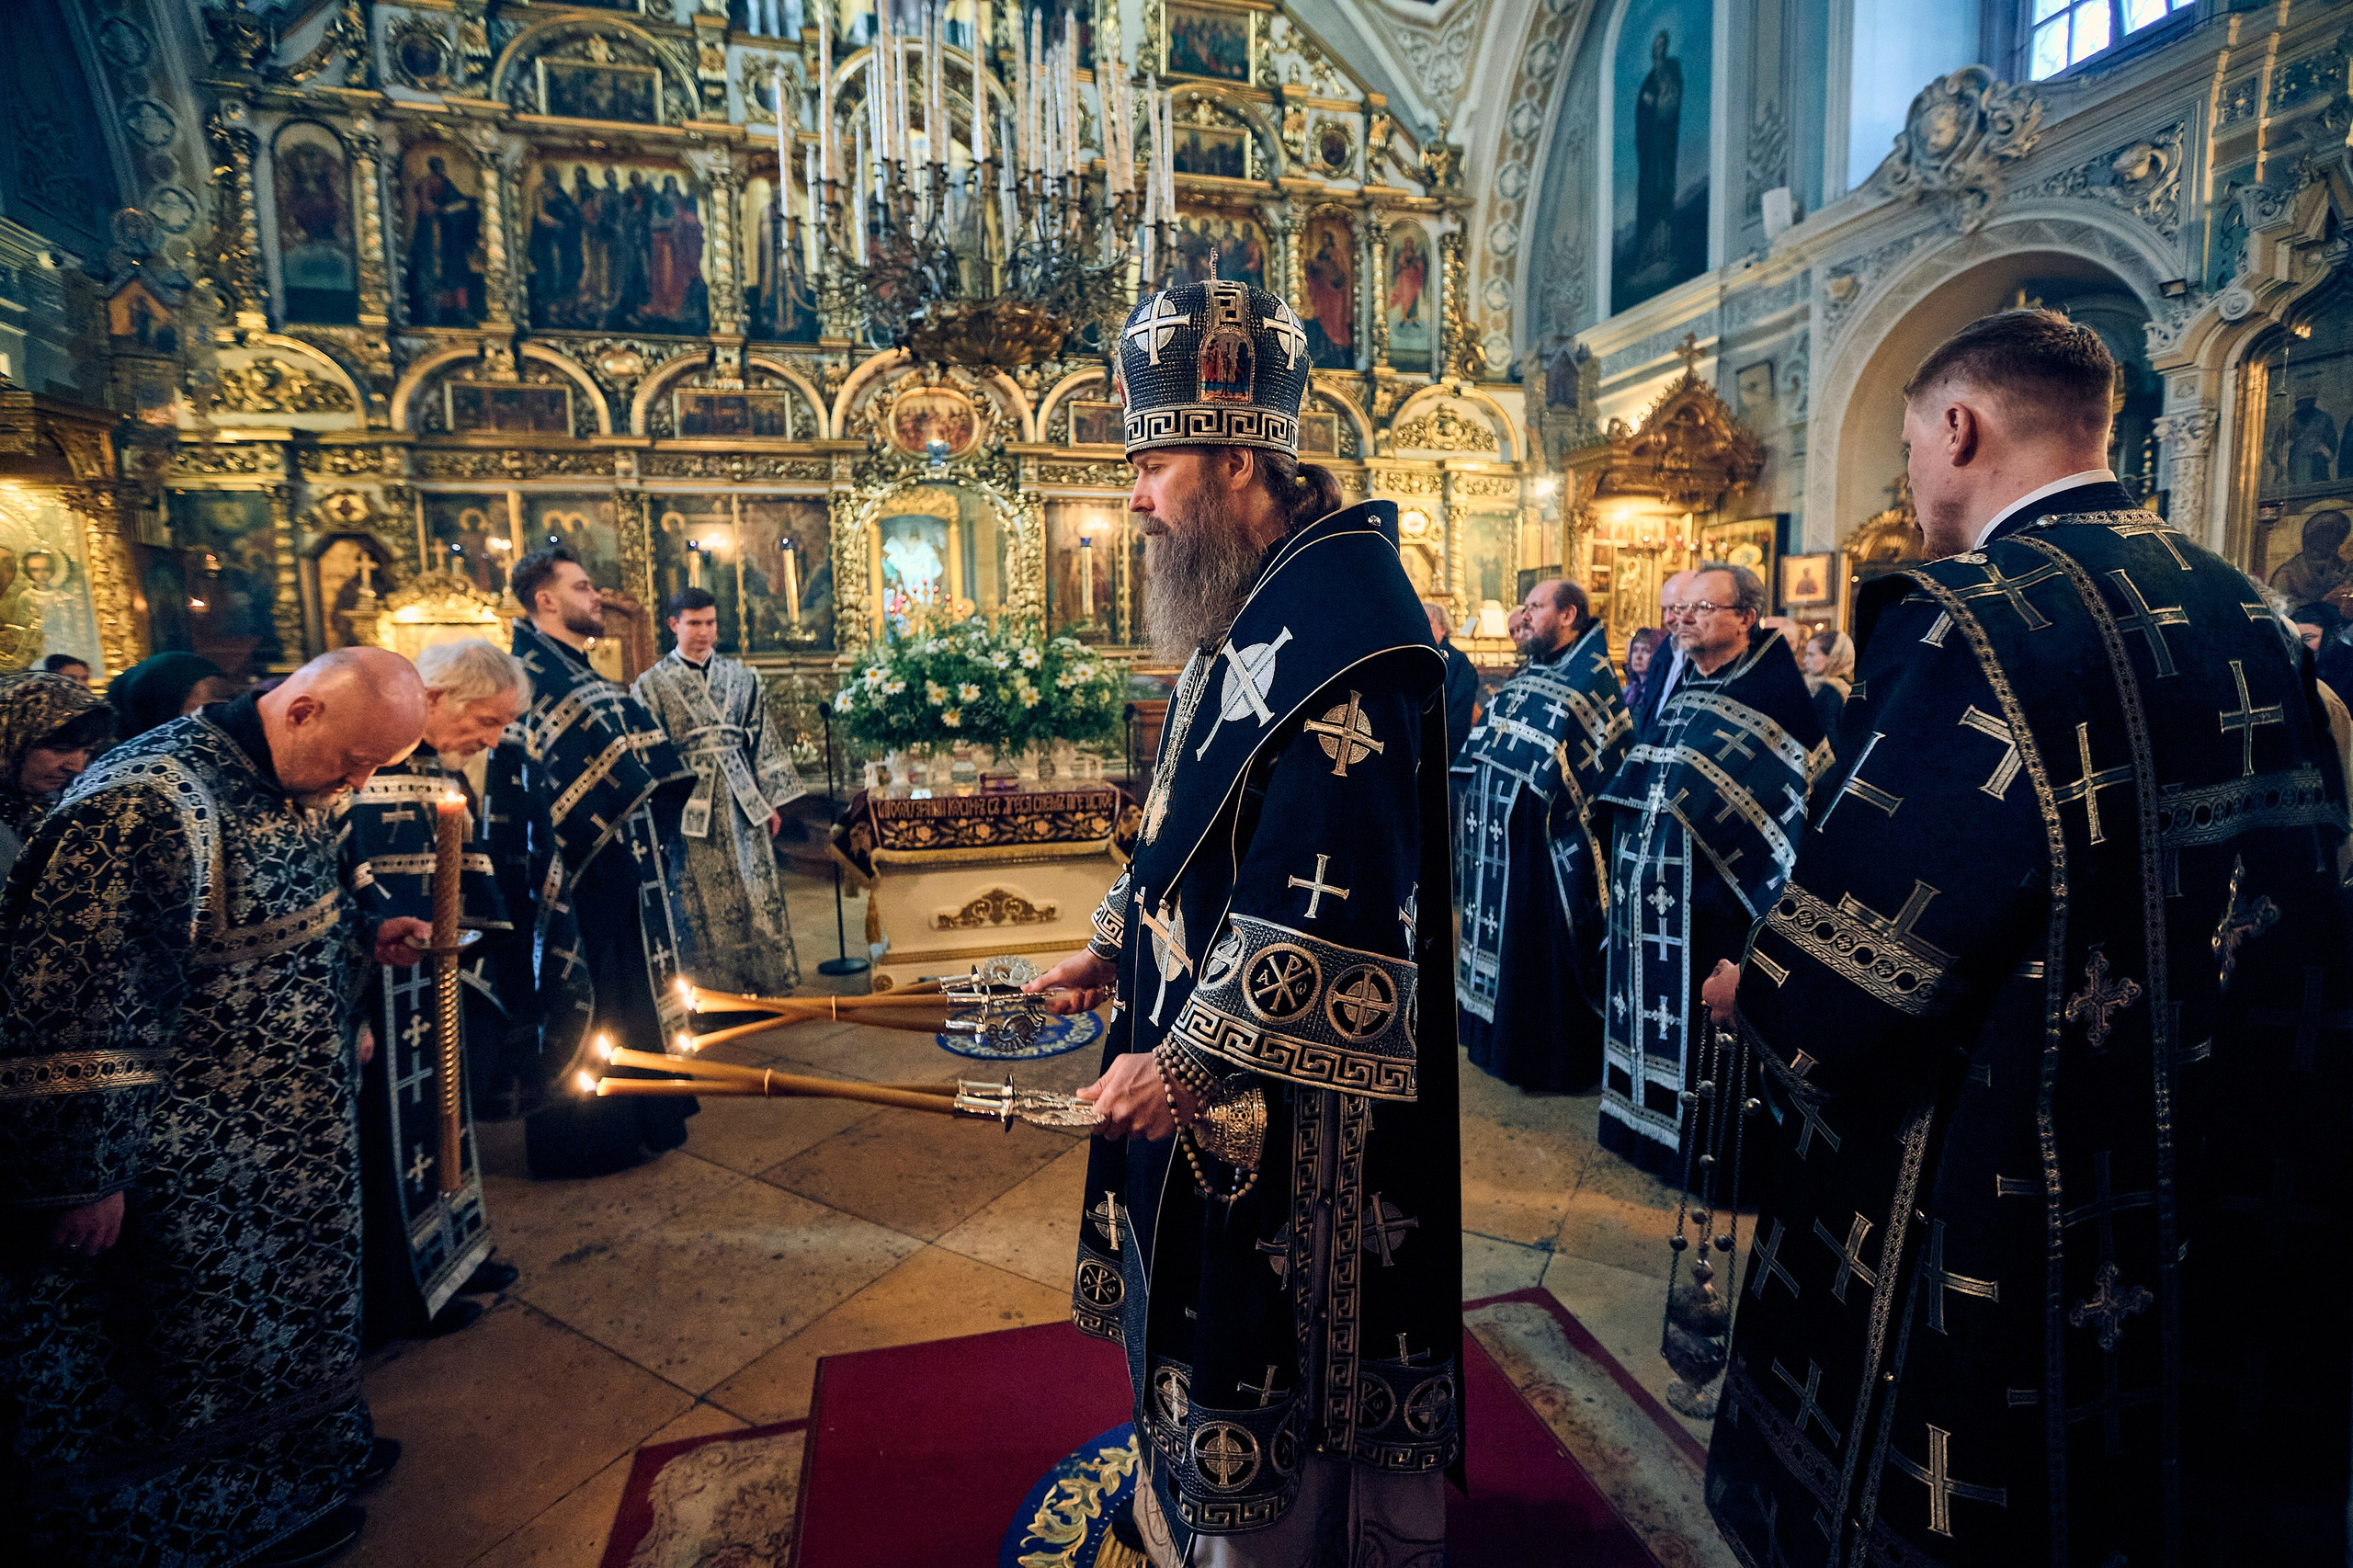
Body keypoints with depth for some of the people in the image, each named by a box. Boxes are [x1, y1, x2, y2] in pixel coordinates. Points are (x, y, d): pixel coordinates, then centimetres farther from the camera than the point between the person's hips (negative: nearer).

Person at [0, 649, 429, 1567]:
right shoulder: (145, 804, -28)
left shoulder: (291, 784, 0)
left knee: (292, 1299, 25)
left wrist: (364, 939, 4)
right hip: (190, 1171, -8)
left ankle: (306, 1462, 48)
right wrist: (83, 1178, -21)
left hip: (289, 1138, 8)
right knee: (206, 1335, 14)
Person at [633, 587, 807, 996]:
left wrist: (771, 801, 8)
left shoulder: (742, 677, 9)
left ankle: (769, 981, 14)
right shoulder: (652, 684, 1)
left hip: (743, 802, 3)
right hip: (690, 805, -2)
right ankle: (716, 988, 14)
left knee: (759, 896, 3)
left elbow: (761, 739, 11)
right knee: (704, 904, 2)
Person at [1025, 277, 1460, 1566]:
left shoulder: (1338, 619, -23)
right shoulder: (1253, 609, 9)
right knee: (1209, 1325, 27)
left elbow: (1330, 896, -28)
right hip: (1214, 1051, 10)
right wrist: (1113, 951, 14)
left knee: (1277, 1362, 12)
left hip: (1297, 1095, -10)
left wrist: (1187, 1062, -23)